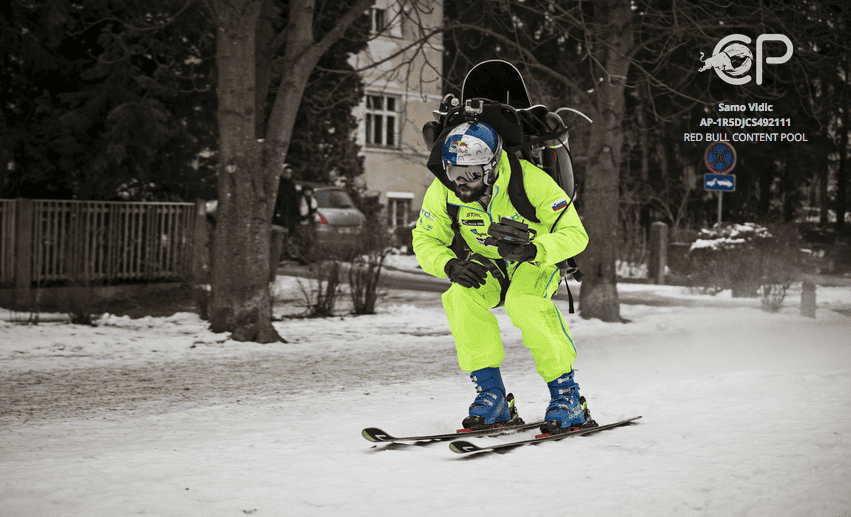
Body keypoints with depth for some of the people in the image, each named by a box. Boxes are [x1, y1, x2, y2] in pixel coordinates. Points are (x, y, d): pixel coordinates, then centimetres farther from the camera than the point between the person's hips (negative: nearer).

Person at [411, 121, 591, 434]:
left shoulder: (530, 181, -28)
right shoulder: (442, 191, -17)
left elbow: (575, 234, -25)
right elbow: (425, 241, -6)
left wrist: (532, 250, -44)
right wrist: (450, 265, -28)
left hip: (535, 263, -3)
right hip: (486, 268, 3)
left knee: (524, 302, -35)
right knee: (461, 296, -29)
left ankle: (566, 395, -22)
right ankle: (491, 395, -20)